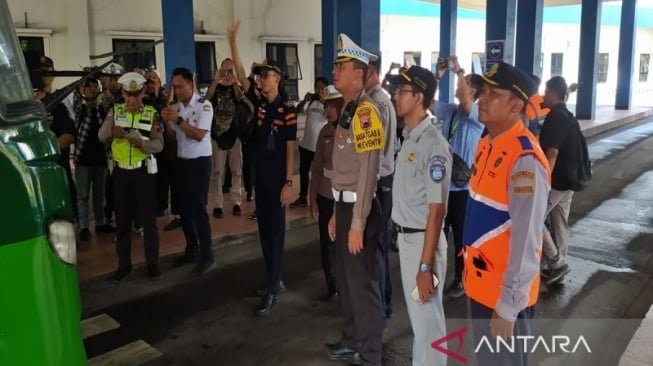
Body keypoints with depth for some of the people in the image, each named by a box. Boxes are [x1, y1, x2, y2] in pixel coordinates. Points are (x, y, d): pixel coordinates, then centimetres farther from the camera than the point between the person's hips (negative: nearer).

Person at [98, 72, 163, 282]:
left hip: (144, 171, -2)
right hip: (121, 171, 2)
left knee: (148, 218, 3)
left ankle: (153, 263, 15)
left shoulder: (152, 114, -3)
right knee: (122, 220, 8)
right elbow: (101, 137, -6)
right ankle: (124, 265, 19)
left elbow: (159, 144, -9)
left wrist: (142, 143, -27)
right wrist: (112, 130, -27)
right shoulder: (115, 111, 4)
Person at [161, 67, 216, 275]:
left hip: (200, 162, -7)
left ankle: (207, 257, 2)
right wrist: (167, 121, -10)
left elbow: (199, 135, -20)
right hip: (181, 161, 7)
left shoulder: (204, 105, -11)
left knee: (198, 209, -7)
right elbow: (171, 136, 8)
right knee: (184, 208, 12)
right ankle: (191, 250, 26)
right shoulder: (176, 107, 7)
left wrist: (178, 119, -24)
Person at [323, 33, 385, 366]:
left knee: (364, 282, 4)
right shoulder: (347, 108, 12)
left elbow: (367, 171, -21)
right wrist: (336, 212, 17)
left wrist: (358, 223, -20)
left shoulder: (366, 111, -17)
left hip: (360, 207, -10)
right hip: (344, 203, 10)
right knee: (346, 279, 21)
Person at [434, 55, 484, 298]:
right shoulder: (449, 110, 8)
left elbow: (465, 102, -30)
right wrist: (438, 75, -4)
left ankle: (461, 278, 22)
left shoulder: (478, 114, -11)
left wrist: (458, 70, -25)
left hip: (462, 184, -6)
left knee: (461, 234, 7)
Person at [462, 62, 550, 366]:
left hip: (505, 294, -8)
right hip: (479, 282, 8)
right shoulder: (486, 144, 3)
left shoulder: (525, 161, -24)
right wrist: (469, 267, 15)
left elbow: (526, 242, -24)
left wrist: (508, 306, -19)